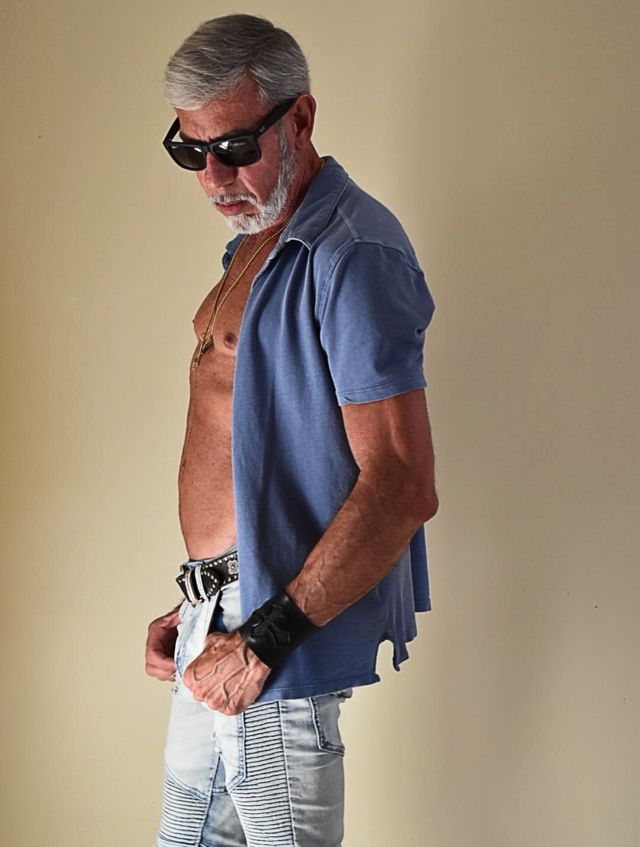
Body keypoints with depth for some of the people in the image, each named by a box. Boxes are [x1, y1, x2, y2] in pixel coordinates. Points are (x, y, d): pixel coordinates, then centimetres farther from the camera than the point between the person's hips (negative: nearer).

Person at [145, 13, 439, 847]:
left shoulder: (350, 253, -15)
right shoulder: (254, 245, 15)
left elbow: (403, 487, -23)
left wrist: (263, 639, -20)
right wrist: (195, 610, 16)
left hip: (283, 621, -9)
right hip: (218, 619, 9)